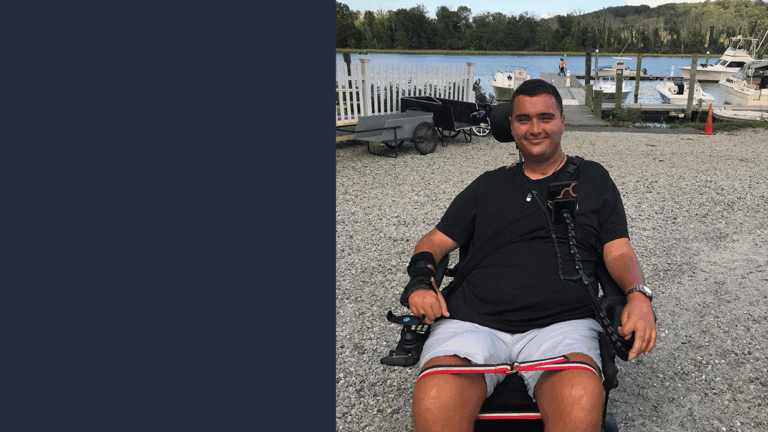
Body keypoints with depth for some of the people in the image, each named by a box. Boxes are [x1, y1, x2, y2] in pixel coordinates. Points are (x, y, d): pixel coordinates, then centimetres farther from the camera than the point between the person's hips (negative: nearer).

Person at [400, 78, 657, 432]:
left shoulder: (593, 178, 21)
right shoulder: (488, 185, 24)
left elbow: (619, 252, 14)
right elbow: (435, 242, 22)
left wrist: (637, 295, -8)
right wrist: (421, 277, -1)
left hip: (562, 322, -1)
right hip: (473, 320, 1)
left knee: (581, 401, -36)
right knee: (434, 401, -31)